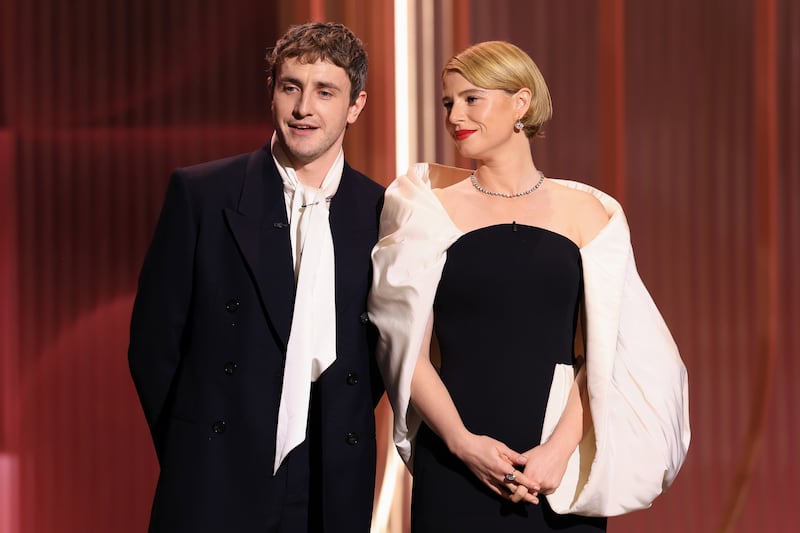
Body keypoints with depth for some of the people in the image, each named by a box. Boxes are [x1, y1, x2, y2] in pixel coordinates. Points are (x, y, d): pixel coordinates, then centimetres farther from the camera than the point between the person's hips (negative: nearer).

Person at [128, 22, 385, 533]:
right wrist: (190, 455, 2)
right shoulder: (201, 193, -3)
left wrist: (343, 431, 3)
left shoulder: (383, 213, 1)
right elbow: (154, 339, 1)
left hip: (333, 492, 1)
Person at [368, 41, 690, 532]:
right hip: (454, 469, 0)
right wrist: (462, 441, -11)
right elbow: (410, 350, 1)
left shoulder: (583, 211, 4)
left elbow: (603, 354, 1)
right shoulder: (432, 208, 3)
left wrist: (561, 447, -11)